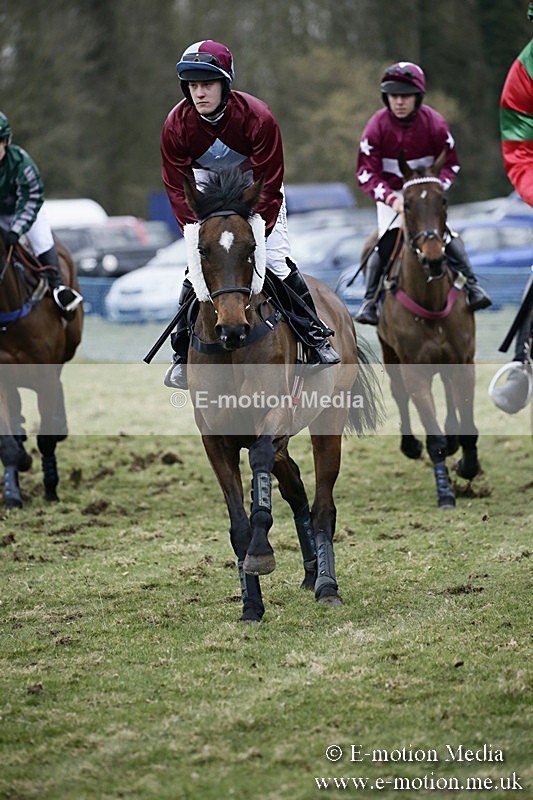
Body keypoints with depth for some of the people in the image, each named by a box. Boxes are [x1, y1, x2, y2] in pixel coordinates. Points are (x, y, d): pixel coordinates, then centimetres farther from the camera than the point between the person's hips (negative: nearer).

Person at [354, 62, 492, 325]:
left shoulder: (434, 123, -14)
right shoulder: (377, 126, -16)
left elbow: (450, 165, -4)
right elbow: (366, 173, -15)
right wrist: (391, 198, -30)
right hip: (390, 193, -1)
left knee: (445, 235, -15)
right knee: (386, 243, -16)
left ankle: (472, 287, -9)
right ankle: (370, 301, -8)